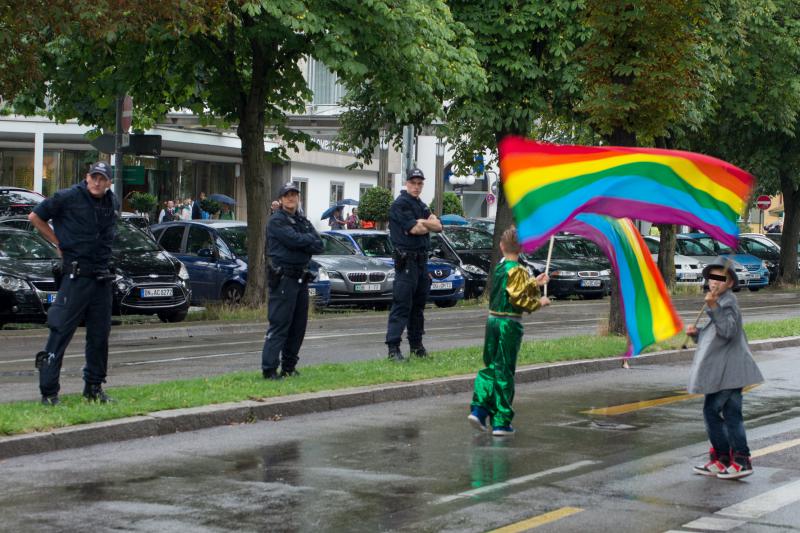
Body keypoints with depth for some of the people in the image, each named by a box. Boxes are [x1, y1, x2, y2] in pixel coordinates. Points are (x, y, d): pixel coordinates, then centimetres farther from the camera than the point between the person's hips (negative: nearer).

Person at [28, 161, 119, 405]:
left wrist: (102, 251, 13)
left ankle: (94, 387, 21)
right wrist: (59, 242, 0)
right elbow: (35, 217, 1)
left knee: (100, 334, 10)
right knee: (61, 332, -7)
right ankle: (49, 392, -5)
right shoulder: (69, 198, -8)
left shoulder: (113, 203, 10)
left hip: (102, 275, 6)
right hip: (76, 274, -6)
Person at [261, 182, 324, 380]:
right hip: (283, 278, -8)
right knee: (279, 324, -11)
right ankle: (269, 369, -11)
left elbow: (319, 246, 6)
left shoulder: (303, 221, 18)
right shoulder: (276, 221, -5)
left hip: (301, 278, 8)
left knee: (298, 325, 10)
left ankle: (289, 367, 18)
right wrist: (310, 238, -2)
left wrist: (302, 242, -11)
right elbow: (294, 240, -20)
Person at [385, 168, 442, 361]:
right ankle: (393, 348, -12)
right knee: (401, 304, -11)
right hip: (406, 259, -9)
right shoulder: (400, 204, -7)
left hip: (421, 260, 9)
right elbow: (414, 229, -17)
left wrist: (422, 222, -10)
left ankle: (416, 344, 21)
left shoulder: (421, 206, 19)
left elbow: (438, 226, 8)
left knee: (419, 304, 13)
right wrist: (429, 225, 1)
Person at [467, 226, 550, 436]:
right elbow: (518, 298, -18)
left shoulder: (499, 267, 11)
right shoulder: (517, 270, -12)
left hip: (493, 320, 6)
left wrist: (534, 283, 21)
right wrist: (539, 302, -6)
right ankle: (500, 422, 3)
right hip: (509, 323, -6)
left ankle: (479, 409, 2)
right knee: (504, 372, -1)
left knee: (492, 367, 16)